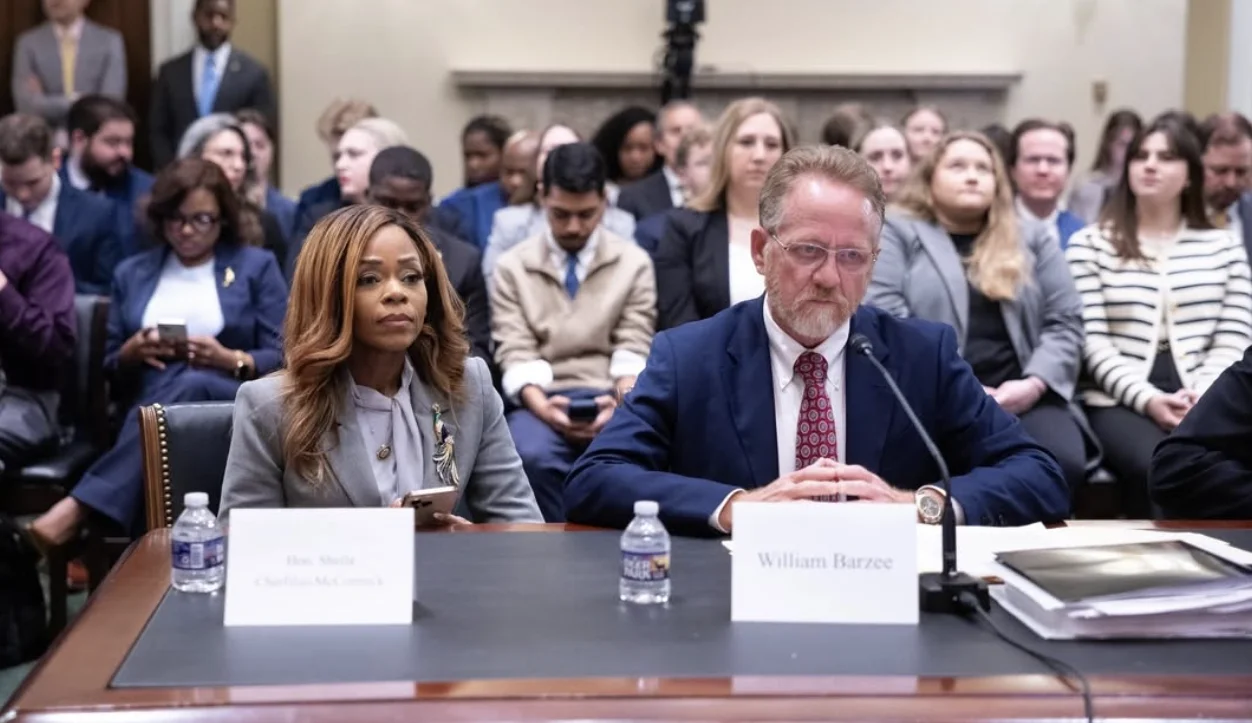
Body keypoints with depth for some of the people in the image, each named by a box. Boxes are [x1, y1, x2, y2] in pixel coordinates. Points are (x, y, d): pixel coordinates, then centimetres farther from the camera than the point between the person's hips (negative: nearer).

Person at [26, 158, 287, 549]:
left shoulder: (256, 266, 12)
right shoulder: (132, 273, 21)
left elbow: (285, 358, 3)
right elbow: (112, 368, 21)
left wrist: (230, 360, -15)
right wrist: (132, 352, -3)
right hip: (150, 407, 3)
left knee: (191, 386, -39)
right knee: (155, 420, -37)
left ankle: (80, 507, -46)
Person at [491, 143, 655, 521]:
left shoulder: (634, 263, 11)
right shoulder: (513, 266, 10)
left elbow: (634, 351, 4)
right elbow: (516, 355, 0)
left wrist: (621, 404, -18)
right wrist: (543, 407, -20)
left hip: (609, 400, 0)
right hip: (541, 399, 0)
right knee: (533, 457, -36)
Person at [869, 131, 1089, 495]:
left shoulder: (1034, 240, 22)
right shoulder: (895, 233, 11)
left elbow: (1065, 322, 13)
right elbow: (884, 322, -3)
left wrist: (1035, 383, -8)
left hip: (1020, 395, 3)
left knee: (1063, 464, -29)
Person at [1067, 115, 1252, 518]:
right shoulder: (1089, 244, 9)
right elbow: (1092, 341, 0)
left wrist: (1202, 395, -10)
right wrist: (1147, 398, -13)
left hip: (1205, 402, 2)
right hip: (1121, 401, -2)